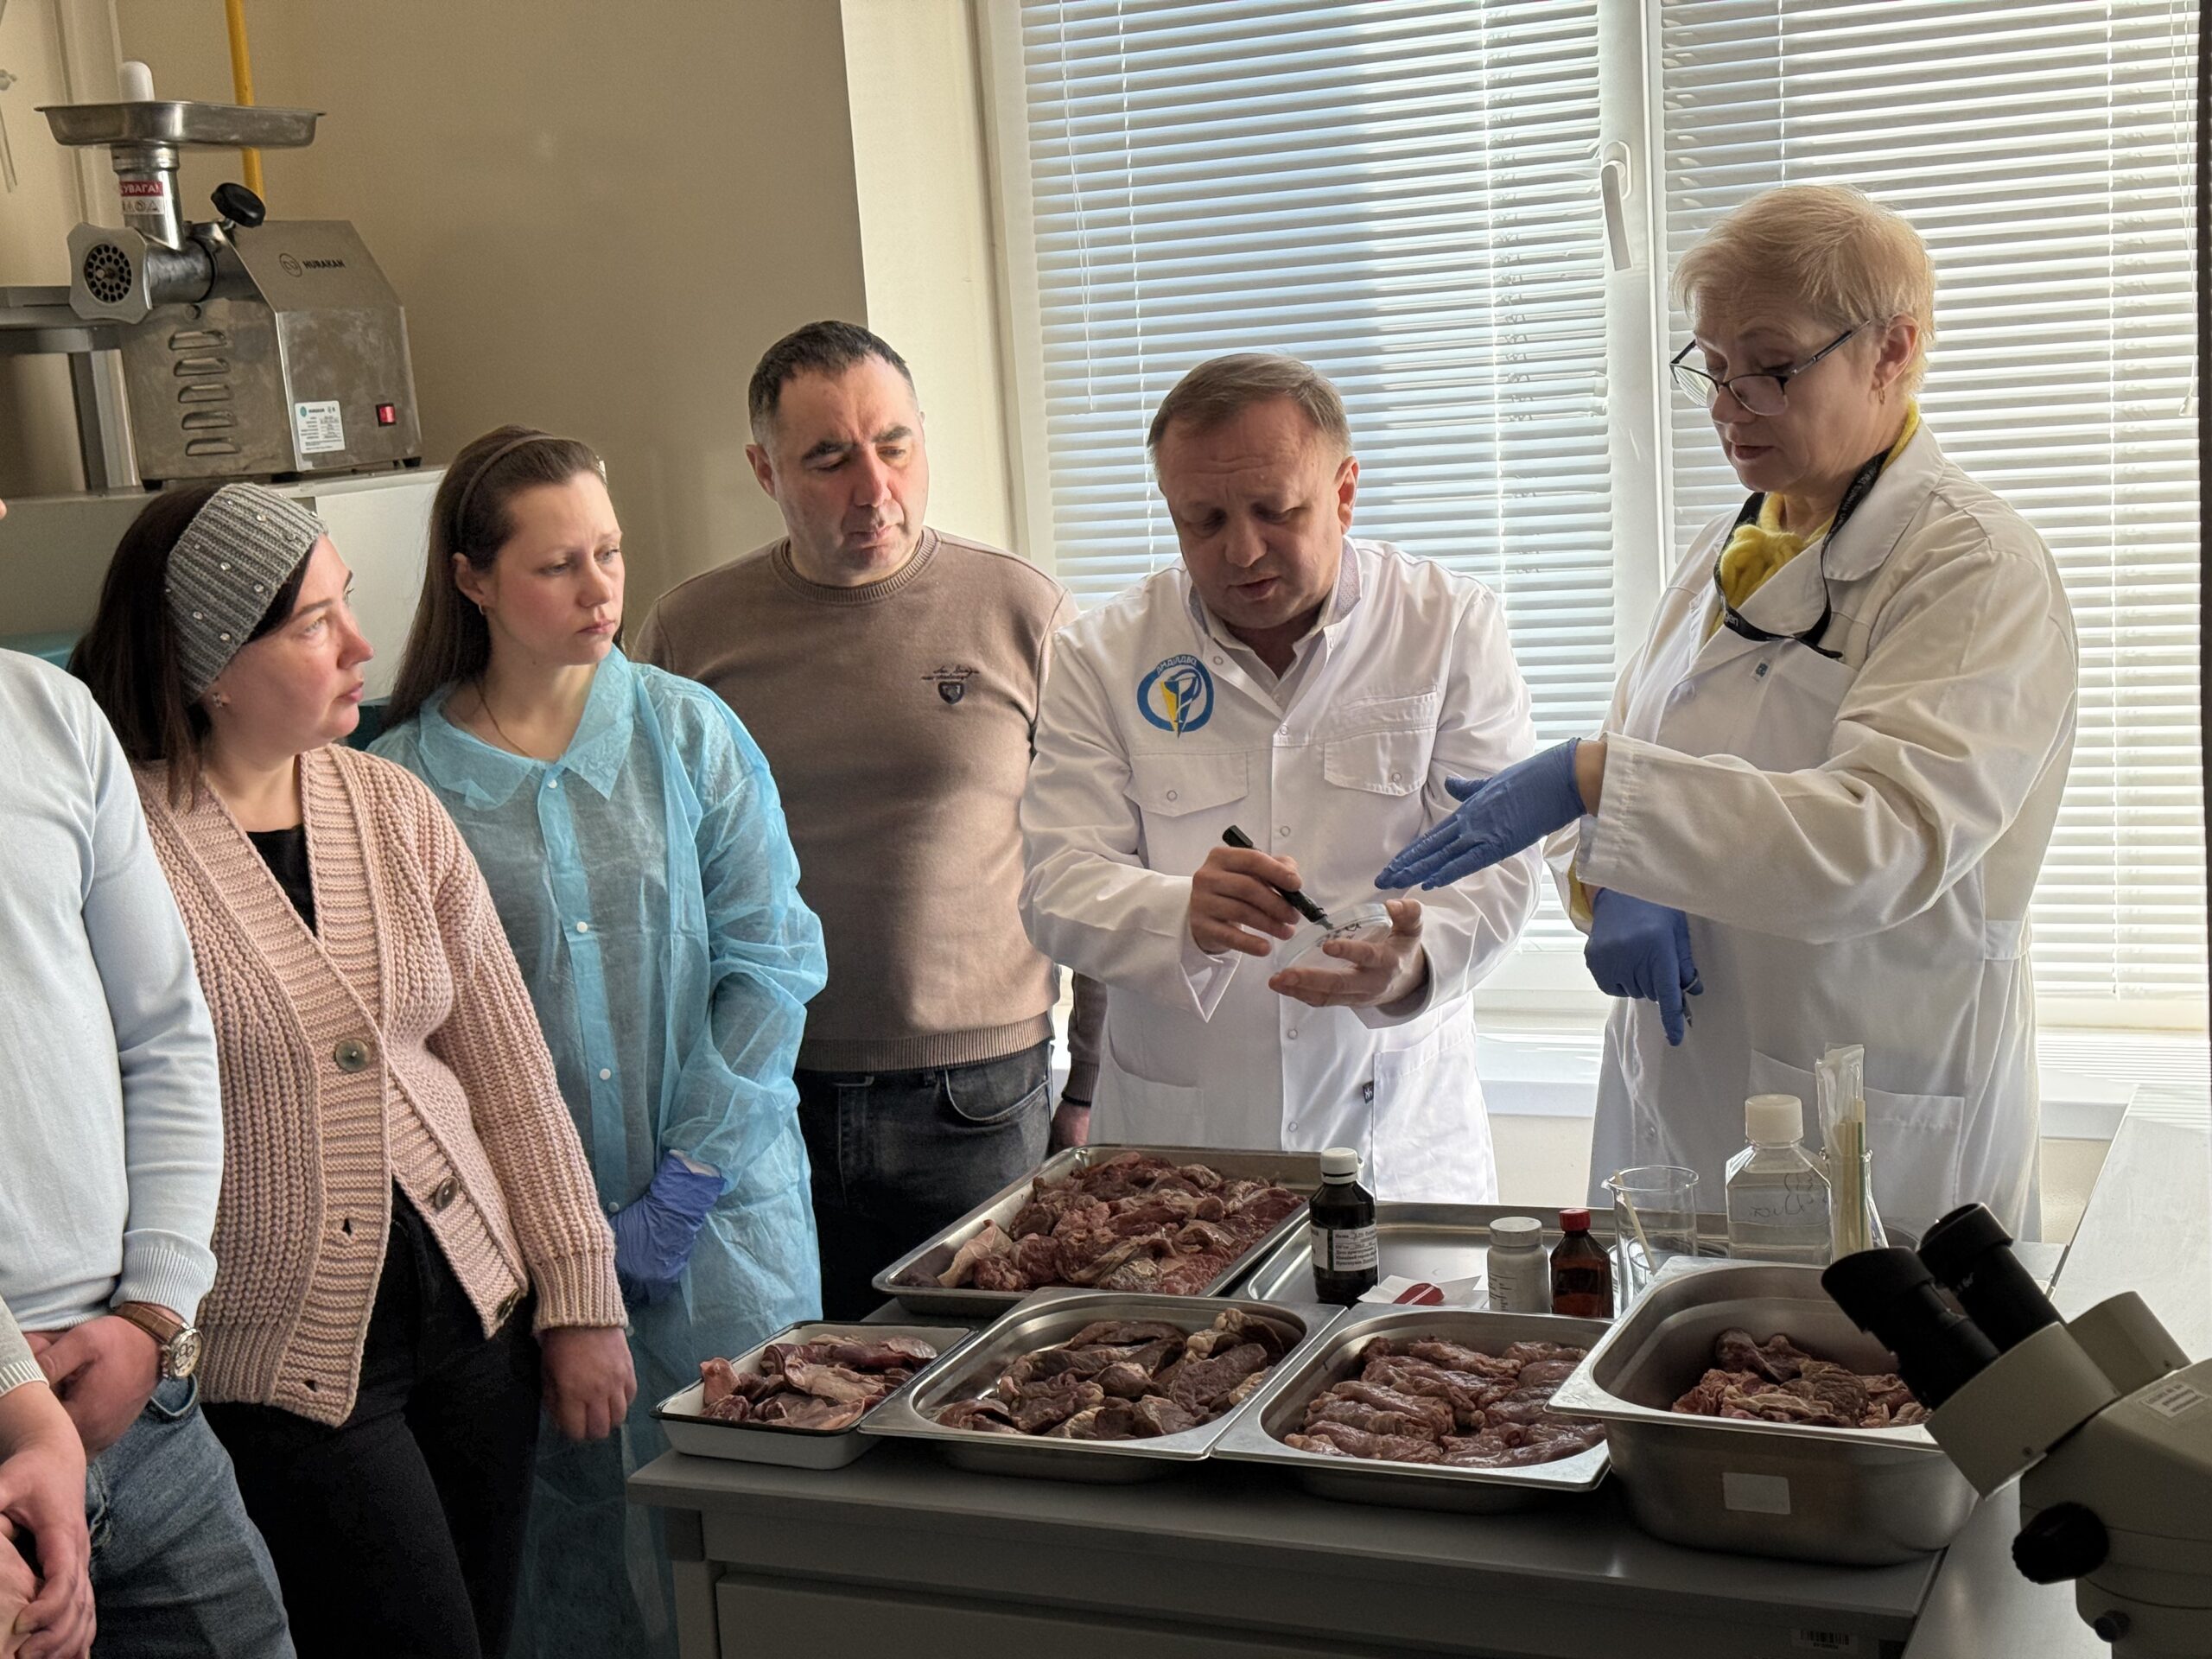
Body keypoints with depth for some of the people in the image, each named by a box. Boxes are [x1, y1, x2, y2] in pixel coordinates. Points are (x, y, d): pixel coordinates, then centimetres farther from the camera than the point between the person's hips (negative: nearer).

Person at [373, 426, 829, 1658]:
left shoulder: (689, 732, 1)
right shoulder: (400, 782, -3)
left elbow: (773, 960, -2)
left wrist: (687, 1184, -8)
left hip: (726, 1215, 1)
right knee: (572, 1530, 7)